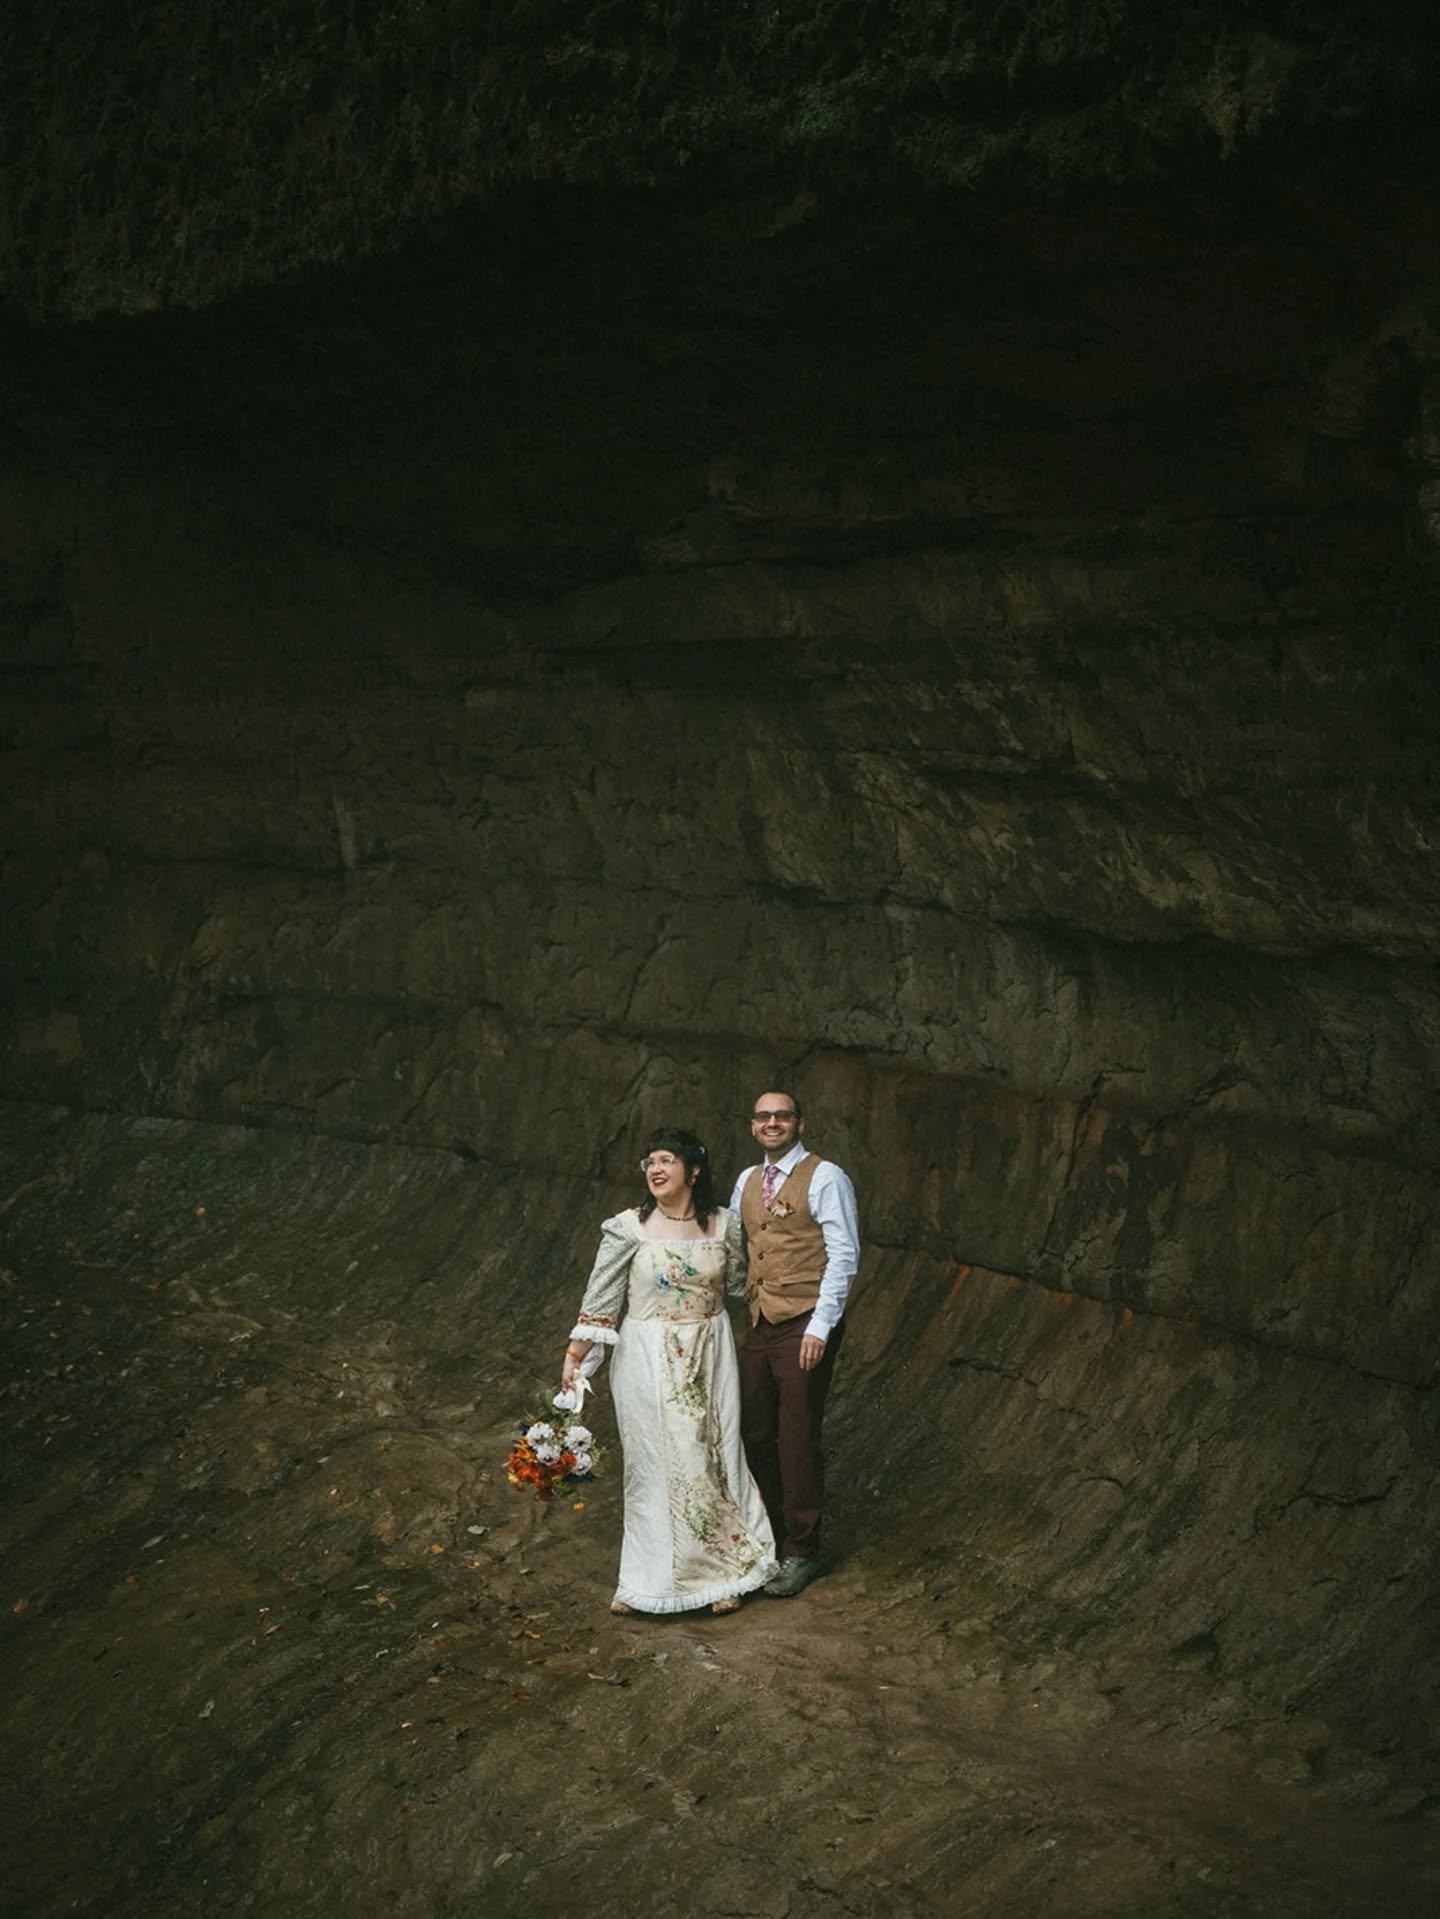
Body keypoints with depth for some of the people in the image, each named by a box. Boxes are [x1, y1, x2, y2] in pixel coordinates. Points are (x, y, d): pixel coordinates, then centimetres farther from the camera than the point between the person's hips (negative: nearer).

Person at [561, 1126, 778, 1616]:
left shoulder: (723, 1225, -1)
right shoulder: (629, 1228, -8)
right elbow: (601, 1298, -6)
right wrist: (574, 1356, -7)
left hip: (709, 1356, 2)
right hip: (649, 1360, -2)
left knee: (714, 1455, 5)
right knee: (656, 1461, 4)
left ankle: (723, 1570, 19)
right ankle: (653, 1578, 18)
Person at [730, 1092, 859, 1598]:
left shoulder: (825, 1178, -7)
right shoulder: (746, 1182, 14)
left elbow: (844, 1255, -12)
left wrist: (820, 1327, -17)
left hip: (805, 1326, -6)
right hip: (758, 1324, 7)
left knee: (797, 1440, -1)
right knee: (756, 1435, 11)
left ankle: (801, 1551, 13)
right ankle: (768, 1536, 28)